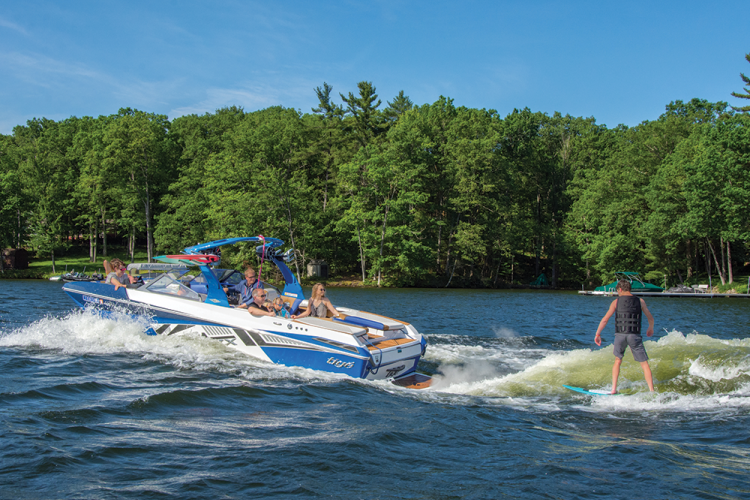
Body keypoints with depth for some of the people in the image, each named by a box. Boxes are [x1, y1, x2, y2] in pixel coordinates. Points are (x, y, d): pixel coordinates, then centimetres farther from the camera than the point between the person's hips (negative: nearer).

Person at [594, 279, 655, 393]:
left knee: (618, 361, 20)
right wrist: (650, 329, 38)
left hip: (620, 335, 1)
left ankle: (614, 389, 13)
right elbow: (650, 318, 18)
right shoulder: (640, 301, 8)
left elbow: (605, 319, 2)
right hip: (635, 336, -1)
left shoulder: (616, 301, 6)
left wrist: (598, 334, 11)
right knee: (644, 364, 6)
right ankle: (651, 391, -3)